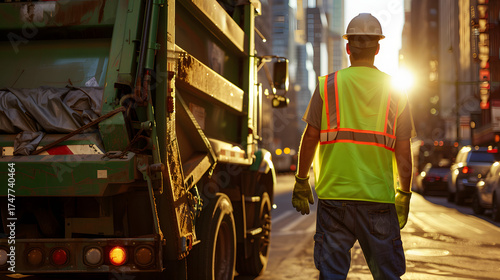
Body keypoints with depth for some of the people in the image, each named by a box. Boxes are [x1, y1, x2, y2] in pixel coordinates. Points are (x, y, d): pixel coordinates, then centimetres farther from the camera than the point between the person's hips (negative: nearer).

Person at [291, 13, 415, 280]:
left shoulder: (328, 85, 2)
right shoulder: (395, 91, 5)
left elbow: (310, 138, 1)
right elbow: (403, 150, 5)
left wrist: (301, 181, 11)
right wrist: (404, 195, 14)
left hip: (334, 193, 0)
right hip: (378, 196, 1)